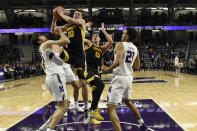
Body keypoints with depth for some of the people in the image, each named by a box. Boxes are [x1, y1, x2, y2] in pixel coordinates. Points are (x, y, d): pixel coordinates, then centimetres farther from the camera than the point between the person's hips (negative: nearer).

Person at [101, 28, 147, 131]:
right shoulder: (135, 49, 10)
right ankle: (142, 123, 41)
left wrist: (107, 69, -12)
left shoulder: (120, 45, -11)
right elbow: (137, 67, 17)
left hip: (120, 77, -8)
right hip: (129, 77, 8)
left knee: (111, 108, -5)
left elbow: (118, 62, -26)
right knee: (126, 101, 31)